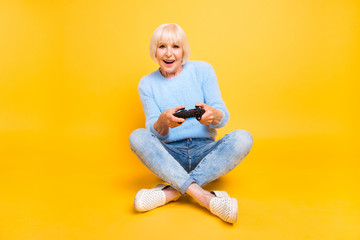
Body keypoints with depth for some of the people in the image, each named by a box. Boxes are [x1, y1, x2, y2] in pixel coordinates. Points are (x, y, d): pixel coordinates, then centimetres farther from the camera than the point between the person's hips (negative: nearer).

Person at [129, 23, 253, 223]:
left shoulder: (203, 70, 1)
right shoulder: (147, 84, 3)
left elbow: (223, 118, -3)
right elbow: (154, 131, -5)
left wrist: (213, 115, -29)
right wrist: (163, 122, -30)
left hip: (205, 151, 0)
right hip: (170, 156, 0)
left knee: (242, 138, -26)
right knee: (137, 137, -27)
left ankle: (172, 191, -29)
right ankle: (205, 197, -35)